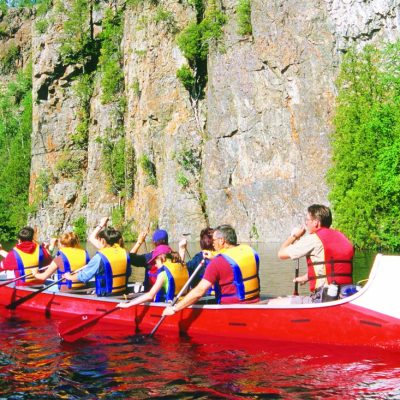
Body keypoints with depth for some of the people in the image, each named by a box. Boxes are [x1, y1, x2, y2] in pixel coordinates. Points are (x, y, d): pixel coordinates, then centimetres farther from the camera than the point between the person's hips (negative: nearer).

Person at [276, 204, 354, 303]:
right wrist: (305, 277, 41)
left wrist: (294, 236, 17)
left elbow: (281, 254, 0)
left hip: (323, 300, -9)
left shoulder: (314, 239, -8)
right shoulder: (341, 237, 16)